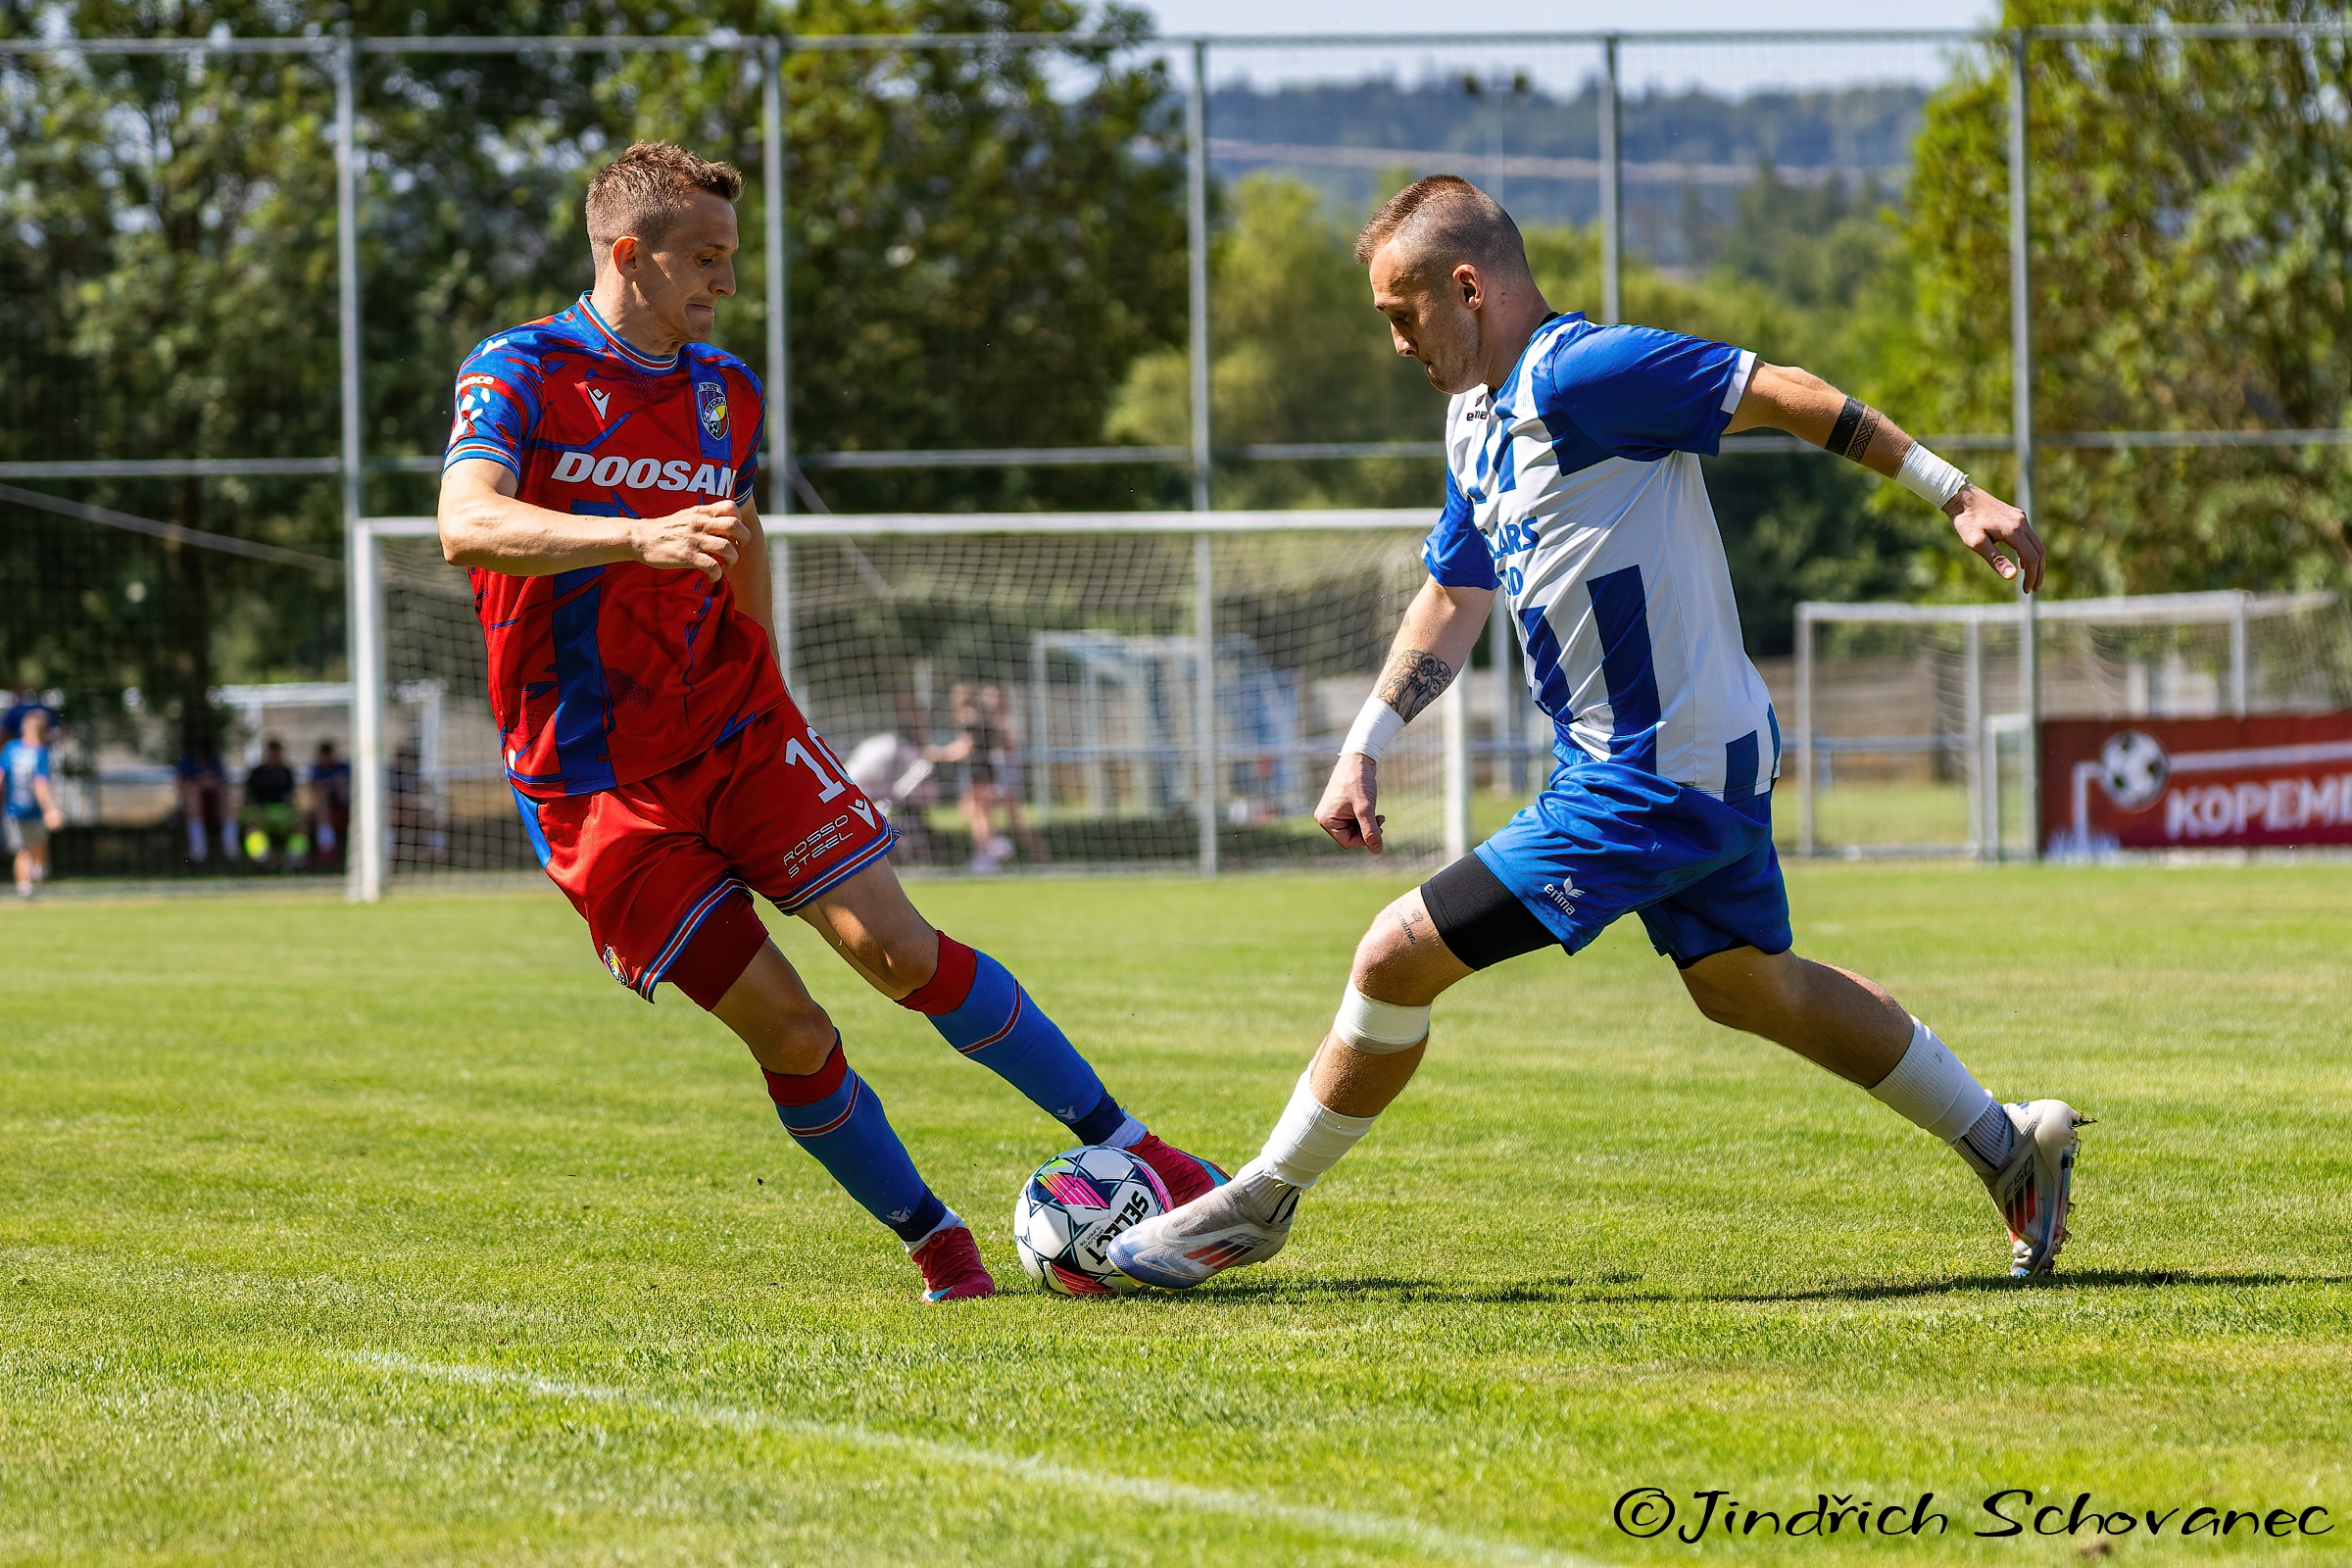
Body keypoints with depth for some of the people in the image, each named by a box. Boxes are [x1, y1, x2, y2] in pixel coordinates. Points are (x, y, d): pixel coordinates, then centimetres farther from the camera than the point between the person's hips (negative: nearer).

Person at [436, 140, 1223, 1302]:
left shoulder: (725, 393, 7)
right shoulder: (521, 373, -11)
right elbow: (468, 525, -29)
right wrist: (643, 538, -43)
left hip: (734, 728, 4)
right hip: (595, 785, -4)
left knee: (901, 951, -10)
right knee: (787, 1031, -9)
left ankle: (1127, 1149, -2)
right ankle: (935, 1245, 6)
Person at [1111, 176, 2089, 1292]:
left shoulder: (1579, 374, -20)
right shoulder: (1476, 421, 10)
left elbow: (1786, 395, -20)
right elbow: (1454, 596, 22)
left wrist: (1955, 494, -20)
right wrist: (1365, 747, 15)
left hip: (1653, 784, -10)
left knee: (1398, 958, -8)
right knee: (1746, 986, 25)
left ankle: (1255, 1207, 5)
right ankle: (2007, 1146, 33)